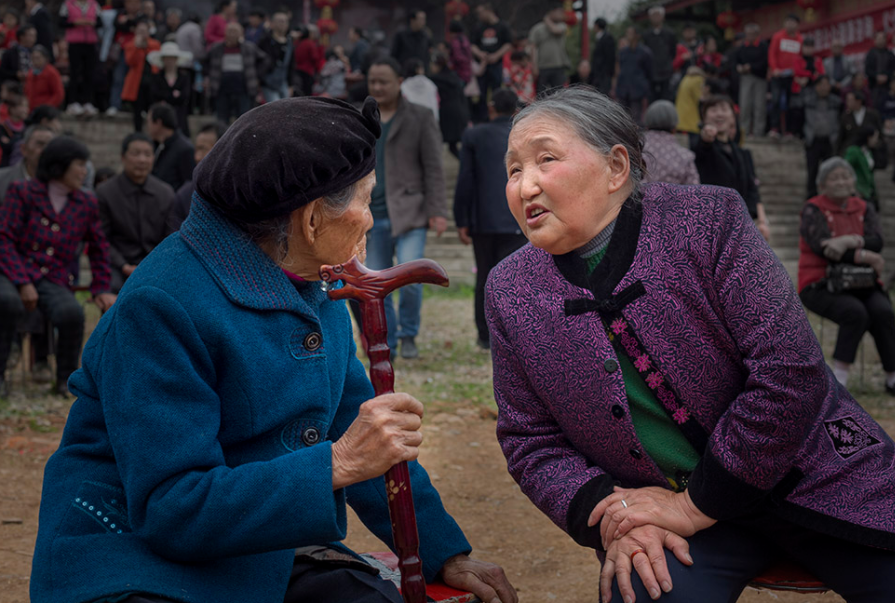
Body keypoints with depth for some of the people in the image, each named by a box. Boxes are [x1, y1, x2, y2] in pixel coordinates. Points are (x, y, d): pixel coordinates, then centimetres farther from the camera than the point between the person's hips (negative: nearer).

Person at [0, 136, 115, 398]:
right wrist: (23, 283, -15)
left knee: (72, 312, -32)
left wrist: (101, 289, 16)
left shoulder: (86, 203, 14)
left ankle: (66, 380, -8)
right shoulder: (22, 192, 3)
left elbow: (99, 248, 25)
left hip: (53, 280, 2)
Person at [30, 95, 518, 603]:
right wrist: (338, 465, -29)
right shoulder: (159, 308, -20)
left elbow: (362, 430, 16)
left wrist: (445, 553, 9)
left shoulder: (314, 292, 9)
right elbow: (171, 509, -25)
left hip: (266, 556, 7)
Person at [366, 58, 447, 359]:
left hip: (408, 214, -4)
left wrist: (438, 211, -11)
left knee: (409, 275, -19)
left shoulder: (420, 118, 1)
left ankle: (408, 334, 3)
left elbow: (433, 168, -3)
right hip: (372, 217, 4)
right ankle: (386, 344, 15)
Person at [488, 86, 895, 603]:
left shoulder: (708, 218, -13)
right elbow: (530, 440, 2)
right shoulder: (511, 292, -3)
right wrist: (606, 517, -17)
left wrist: (695, 506, -18)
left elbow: (789, 370, -19)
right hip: (663, 505, 1)